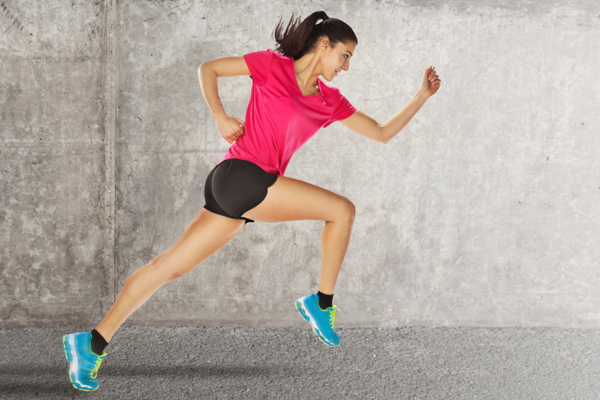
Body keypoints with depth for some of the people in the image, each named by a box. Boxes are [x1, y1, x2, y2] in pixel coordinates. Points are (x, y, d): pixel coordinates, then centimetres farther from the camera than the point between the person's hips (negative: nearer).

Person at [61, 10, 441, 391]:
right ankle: (322, 303, 4)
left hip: (251, 191, 7)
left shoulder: (331, 102, 16)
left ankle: (93, 342, 9)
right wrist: (220, 116, -4)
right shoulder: (273, 65, 0)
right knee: (342, 209, -6)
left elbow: (382, 133, 20)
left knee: (171, 266, 5)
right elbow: (208, 69, 8)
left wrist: (422, 96, 15)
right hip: (240, 175, -7)